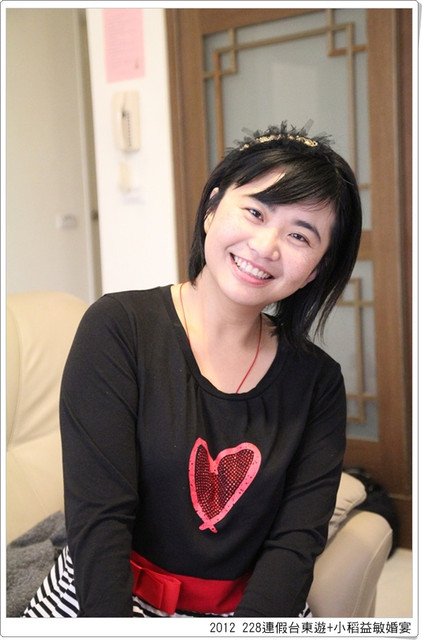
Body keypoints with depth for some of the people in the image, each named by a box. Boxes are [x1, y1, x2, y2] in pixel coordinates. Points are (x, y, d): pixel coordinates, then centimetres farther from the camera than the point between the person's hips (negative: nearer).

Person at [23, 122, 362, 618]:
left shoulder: (319, 381, 2)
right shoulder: (118, 328, -9)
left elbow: (296, 540, -3)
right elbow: (98, 518, -13)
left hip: (255, 607, 3)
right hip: (100, 599, -2)